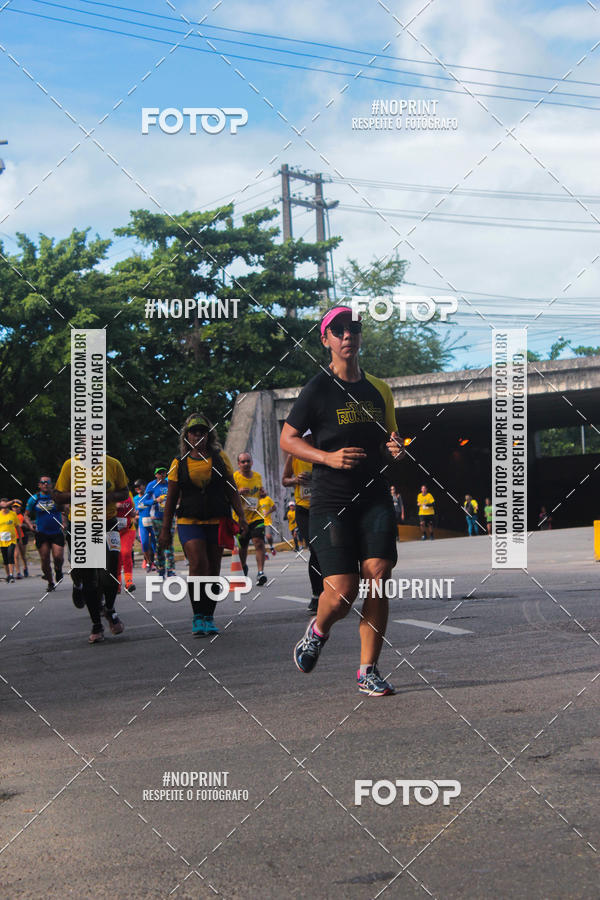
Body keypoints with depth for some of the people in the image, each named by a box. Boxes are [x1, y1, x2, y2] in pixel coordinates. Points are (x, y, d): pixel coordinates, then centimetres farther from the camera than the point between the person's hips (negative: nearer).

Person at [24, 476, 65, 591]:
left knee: (58, 557, -15)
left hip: (57, 533, -1)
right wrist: (30, 525, -8)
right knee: (45, 560, -1)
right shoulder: (34, 499, 4)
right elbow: (26, 516, 10)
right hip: (42, 534, 1)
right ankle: (50, 583, 18)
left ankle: (58, 570, 20)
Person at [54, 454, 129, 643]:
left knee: (110, 571, -10)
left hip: (107, 523, 0)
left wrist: (111, 496, -13)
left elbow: (124, 492, 10)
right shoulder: (70, 465, -4)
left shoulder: (113, 464, -1)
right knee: (88, 578, 3)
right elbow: (58, 496, -1)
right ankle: (96, 626, 15)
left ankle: (109, 610, 21)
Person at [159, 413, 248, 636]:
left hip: (218, 522, 2)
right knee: (198, 565, -17)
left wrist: (241, 517, 2)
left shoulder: (219, 458, 9)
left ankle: (209, 617, 15)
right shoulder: (179, 463, 6)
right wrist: (165, 529, 7)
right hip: (189, 522, -2)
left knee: (213, 570, 4)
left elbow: (232, 490, 11)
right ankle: (198, 617, -9)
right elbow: (171, 498, 9)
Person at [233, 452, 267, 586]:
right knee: (242, 547, 7)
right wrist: (238, 493, -27)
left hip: (256, 516, 2)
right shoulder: (234, 477, -6)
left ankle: (260, 572, -19)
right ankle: (243, 567, 36)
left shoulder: (258, 476, 9)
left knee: (259, 542, -16)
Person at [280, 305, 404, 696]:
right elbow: (287, 438, 1)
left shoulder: (379, 389, 14)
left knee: (378, 576, -10)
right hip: (330, 499, -4)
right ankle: (318, 630, 25)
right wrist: (329, 457, -14)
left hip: (375, 496, 4)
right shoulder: (318, 389, -1)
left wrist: (396, 448, 2)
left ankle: (369, 670, 1)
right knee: (342, 591, -10)